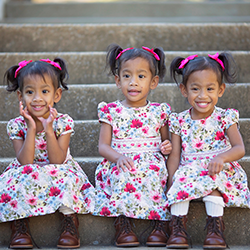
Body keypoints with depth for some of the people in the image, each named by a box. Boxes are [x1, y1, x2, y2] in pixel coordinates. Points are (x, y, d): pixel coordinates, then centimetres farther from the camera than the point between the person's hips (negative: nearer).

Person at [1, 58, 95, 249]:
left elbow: (58, 161, -20)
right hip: (27, 179, 1)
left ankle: (70, 224, -17)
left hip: (58, 177, -1)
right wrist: (31, 129, -24)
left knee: (66, 179, -34)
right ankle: (20, 226, -14)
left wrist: (48, 129, -26)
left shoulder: (63, 122, -10)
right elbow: (25, 162, -18)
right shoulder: (16, 125, -7)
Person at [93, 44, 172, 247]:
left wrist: (168, 146, -5)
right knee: (123, 174, -35)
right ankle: (122, 223, -28)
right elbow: (103, 146, 4)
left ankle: (161, 221, -27)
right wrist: (118, 157, -17)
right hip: (119, 165, 0)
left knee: (155, 173, -34)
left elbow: (165, 141, 20)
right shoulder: (111, 111, 8)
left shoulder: (159, 112, 11)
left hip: (152, 163, 1)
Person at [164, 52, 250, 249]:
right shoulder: (179, 121, 7)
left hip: (220, 172, -2)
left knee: (212, 181, -34)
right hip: (188, 172, 2)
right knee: (180, 180, -30)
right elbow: (175, 155, 5)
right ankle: (178, 228, -27)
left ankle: (215, 227, -31)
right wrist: (170, 182, -8)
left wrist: (221, 158, -29)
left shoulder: (225, 118, 1)